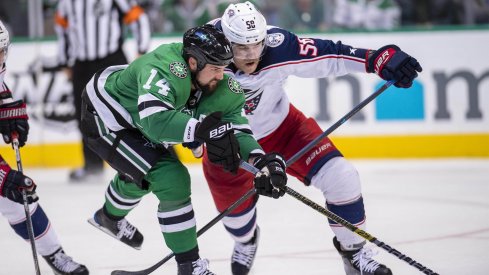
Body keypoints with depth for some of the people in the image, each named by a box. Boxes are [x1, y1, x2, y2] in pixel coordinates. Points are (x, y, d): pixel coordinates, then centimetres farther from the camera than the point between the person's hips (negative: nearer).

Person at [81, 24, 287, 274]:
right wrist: (204, 130, -59)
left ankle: (110, 217, 66)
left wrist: (262, 160, -35)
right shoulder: (163, 69, -39)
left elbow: (235, 125, -19)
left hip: (131, 121, 9)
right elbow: (156, 121, -51)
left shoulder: (219, 86, -16)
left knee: (141, 173, 35)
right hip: (104, 117, -9)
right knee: (171, 180, -18)